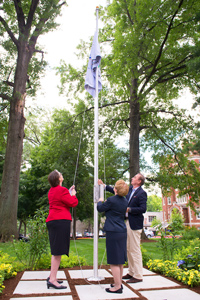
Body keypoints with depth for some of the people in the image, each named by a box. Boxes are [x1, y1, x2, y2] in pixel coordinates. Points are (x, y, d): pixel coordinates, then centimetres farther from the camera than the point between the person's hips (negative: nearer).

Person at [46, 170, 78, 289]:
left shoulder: (52, 191, 16)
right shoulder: (61, 190, -13)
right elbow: (73, 203, -11)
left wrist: (69, 192, 23)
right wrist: (73, 194, 7)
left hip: (52, 220, 10)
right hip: (61, 221, -10)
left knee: (56, 251, 17)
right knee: (58, 251, -6)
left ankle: (52, 276, 24)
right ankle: (52, 280, -3)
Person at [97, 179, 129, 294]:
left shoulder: (111, 200, -18)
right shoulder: (125, 201, 7)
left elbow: (100, 208, -4)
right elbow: (116, 193, 27)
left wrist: (100, 201, 18)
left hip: (113, 233, -8)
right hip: (123, 232, 9)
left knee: (114, 261, 0)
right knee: (120, 261, 18)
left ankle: (117, 287, 7)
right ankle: (119, 283, 29)